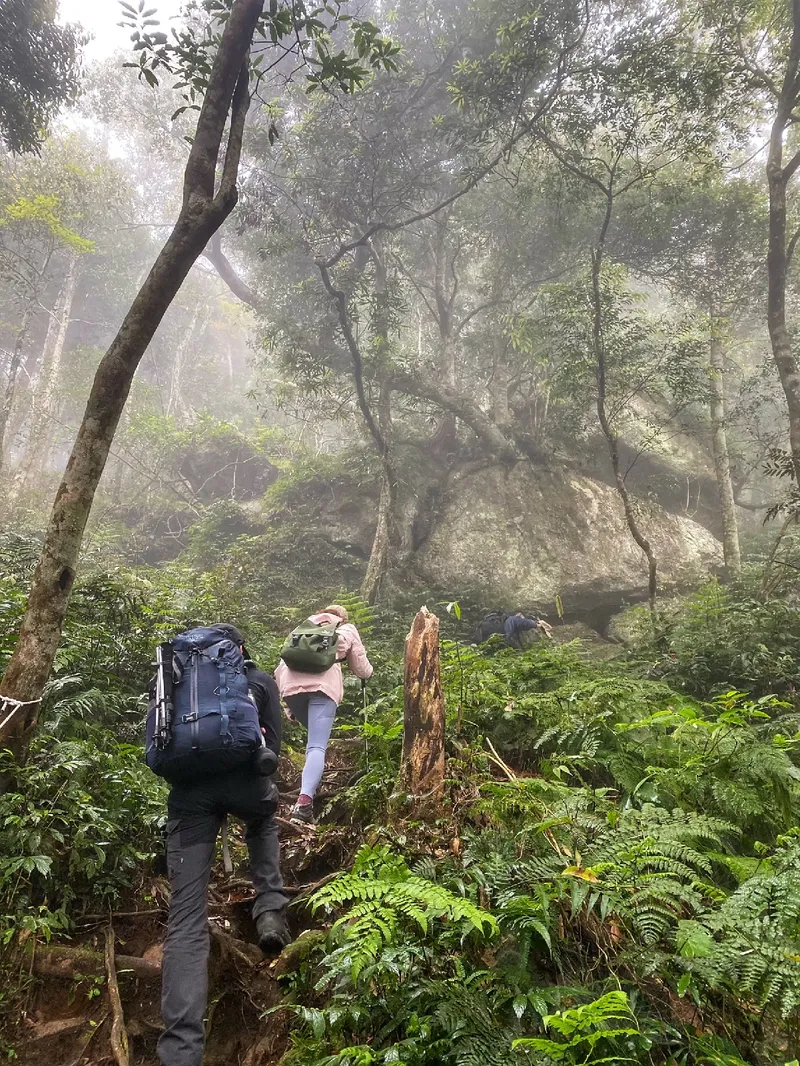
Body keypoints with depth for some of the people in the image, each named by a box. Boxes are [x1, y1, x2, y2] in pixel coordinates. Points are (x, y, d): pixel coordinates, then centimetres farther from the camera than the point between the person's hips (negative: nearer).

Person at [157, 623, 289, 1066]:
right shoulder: (261, 680, 18)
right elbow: (273, 741, 15)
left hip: (190, 788, 0)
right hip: (245, 780, 0)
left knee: (186, 918, 0)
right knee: (262, 825, 37)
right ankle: (270, 909, 15)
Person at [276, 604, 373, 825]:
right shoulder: (348, 629, 30)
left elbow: (282, 665, 26)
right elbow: (362, 669, 32)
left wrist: (287, 703, 28)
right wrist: (368, 673, 56)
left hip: (291, 682, 3)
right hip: (323, 682, -3)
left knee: (315, 735, 27)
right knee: (317, 746, -13)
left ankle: (311, 783, 18)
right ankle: (303, 802, -31)